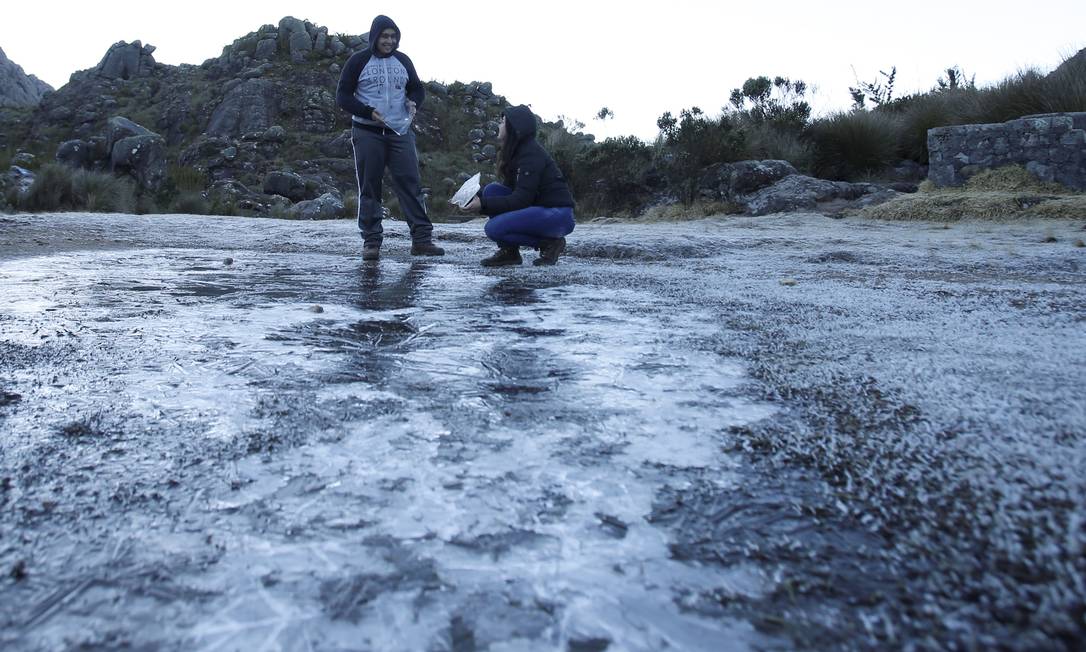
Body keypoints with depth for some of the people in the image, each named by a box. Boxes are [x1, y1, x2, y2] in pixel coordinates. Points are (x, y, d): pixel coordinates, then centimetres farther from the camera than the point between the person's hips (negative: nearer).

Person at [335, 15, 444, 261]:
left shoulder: (403, 61, 10)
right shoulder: (358, 61, 0)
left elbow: (417, 88, 20)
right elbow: (342, 96, -1)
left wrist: (413, 102, -3)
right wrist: (368, 112, -16)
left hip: (400, 132, 3)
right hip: (367, 133, -3)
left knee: (411, 184, -4)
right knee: (369, 188, 0)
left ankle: (422, 239, -3)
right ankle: (371, 242, 6)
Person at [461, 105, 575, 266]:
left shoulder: (531, 153, -17)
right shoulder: (514, 152, 12)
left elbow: (521, 199, -23)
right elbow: (509, 191, 14)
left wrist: (483, 204, -23)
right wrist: (475, 198, 1)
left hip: (558, 215, -9)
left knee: (494, 228, -22)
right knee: (491, 190, -3)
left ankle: (550, 243, -6)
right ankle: (509, 251, -2)